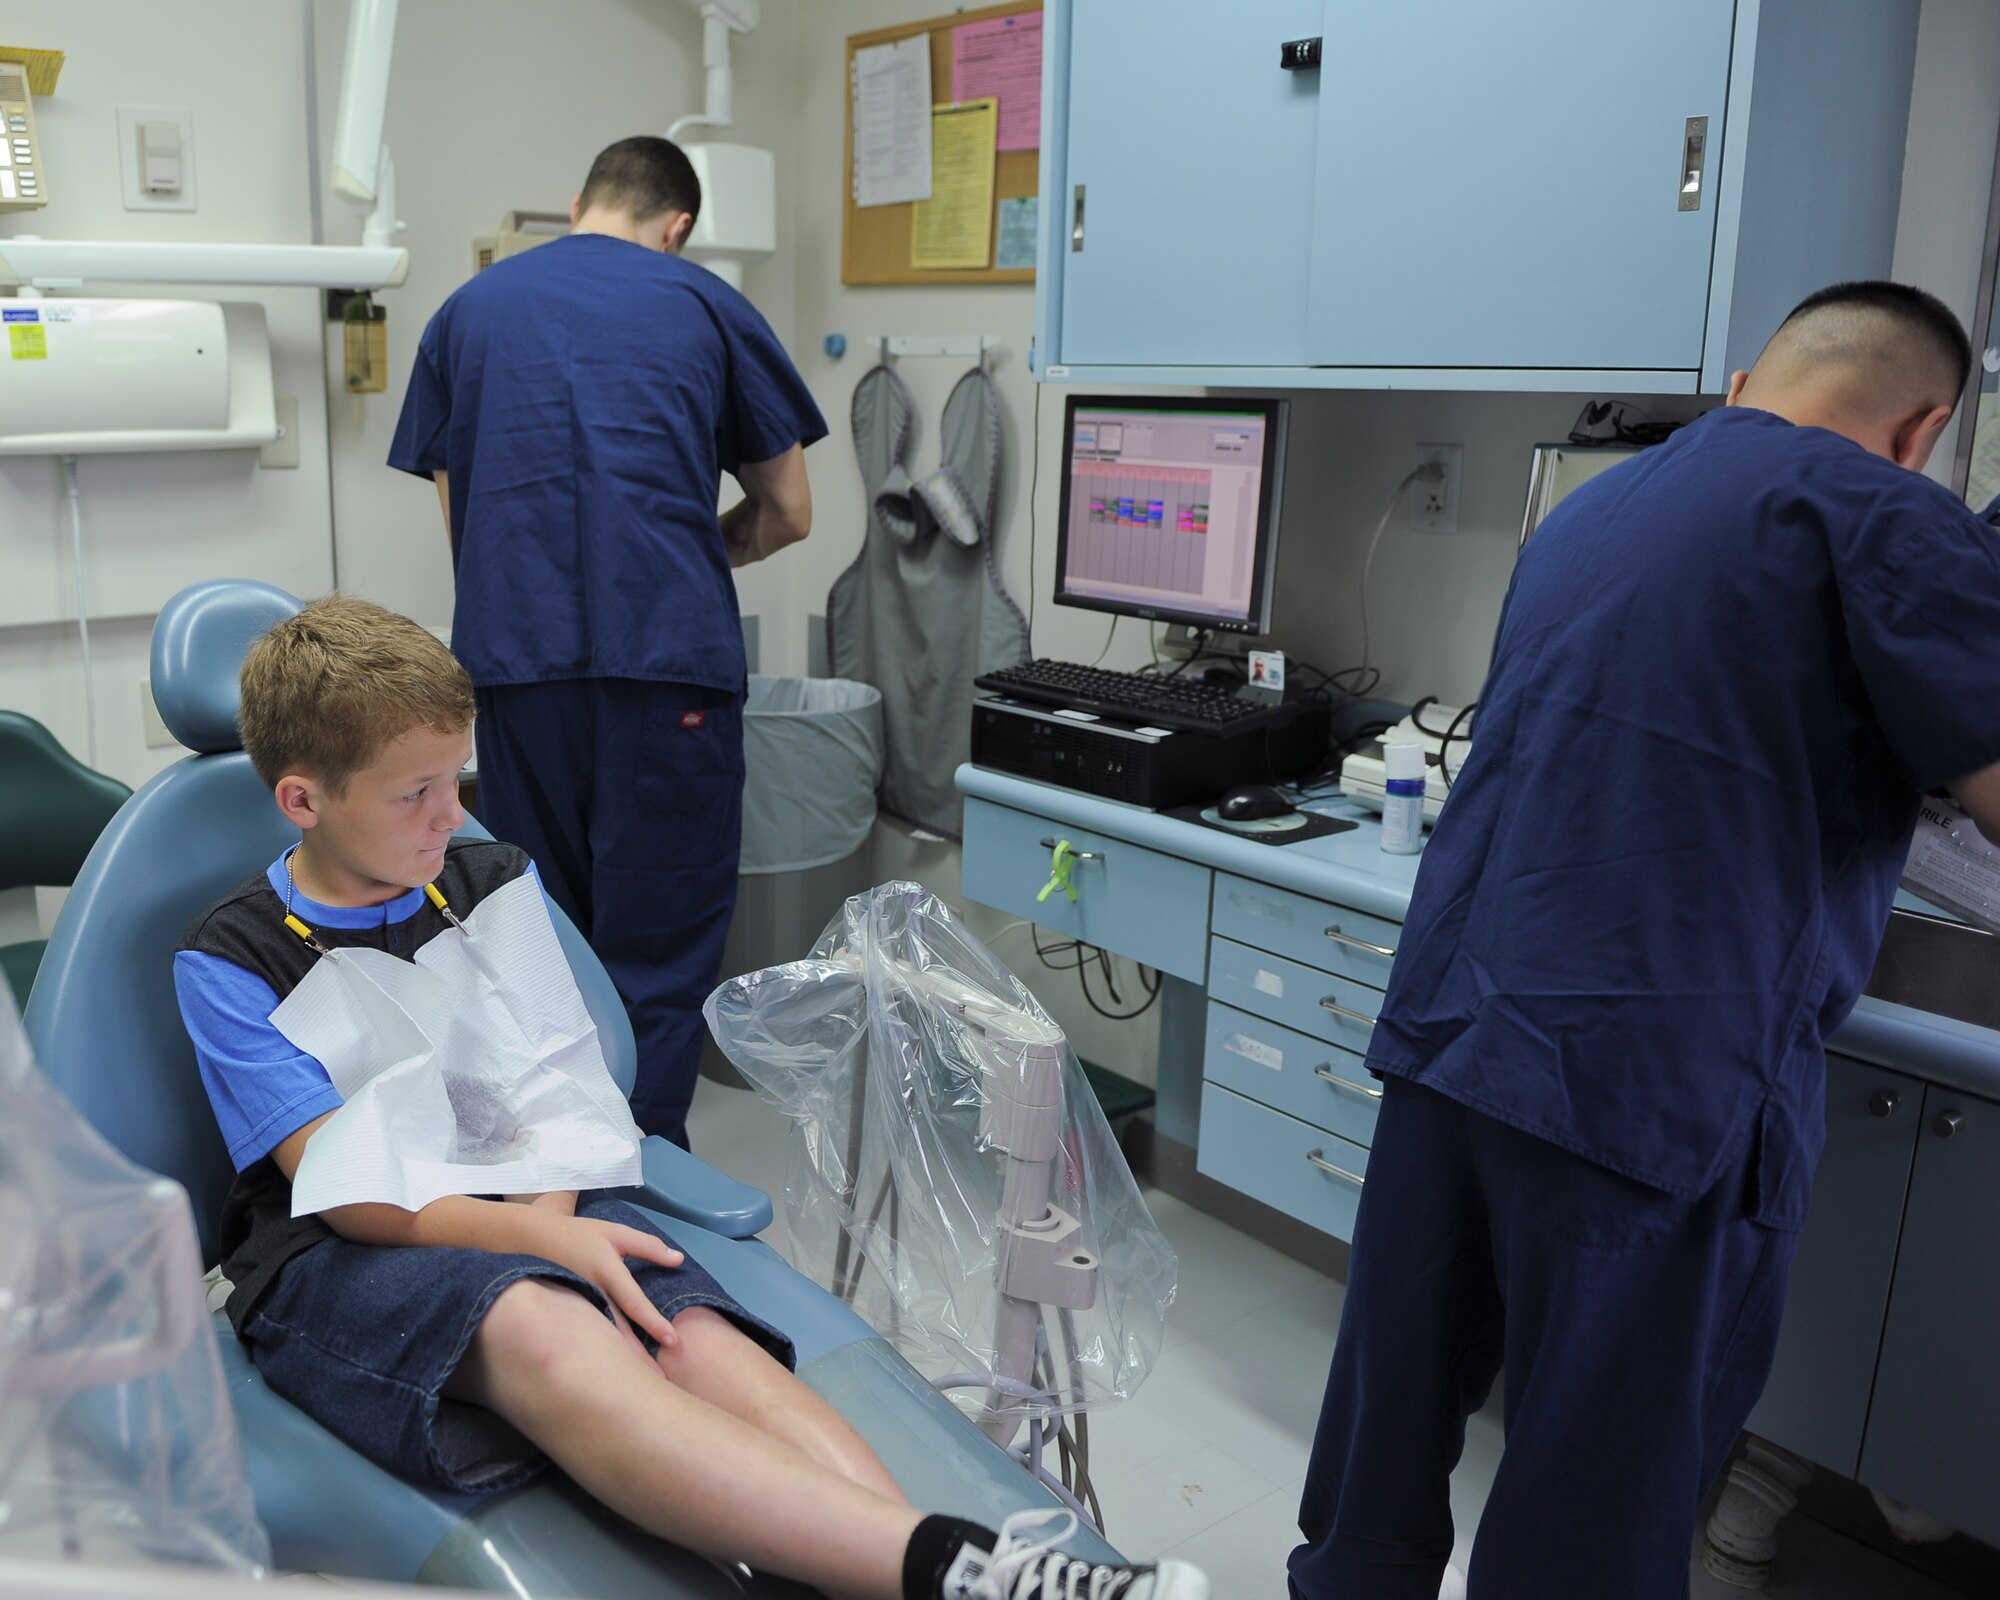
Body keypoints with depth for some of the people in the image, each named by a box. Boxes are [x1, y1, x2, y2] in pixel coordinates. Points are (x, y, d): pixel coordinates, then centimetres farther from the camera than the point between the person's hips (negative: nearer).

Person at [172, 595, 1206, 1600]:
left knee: (696, 1336, -30)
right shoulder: (230, 960, -1)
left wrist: (548, 1209, -15)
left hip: (532, 1212, 4)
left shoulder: (493, 885, 13)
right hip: (337, 1258, -4)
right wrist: (539, 1241, -25)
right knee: (547, 1335, -38)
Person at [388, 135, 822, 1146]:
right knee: (659, 949, 3)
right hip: (668, 652, -3)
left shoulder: (468, 311, 17)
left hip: (515, 657, 3)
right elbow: (787, 514, 13)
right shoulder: (706, 305, 10)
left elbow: (457, 522, 19)